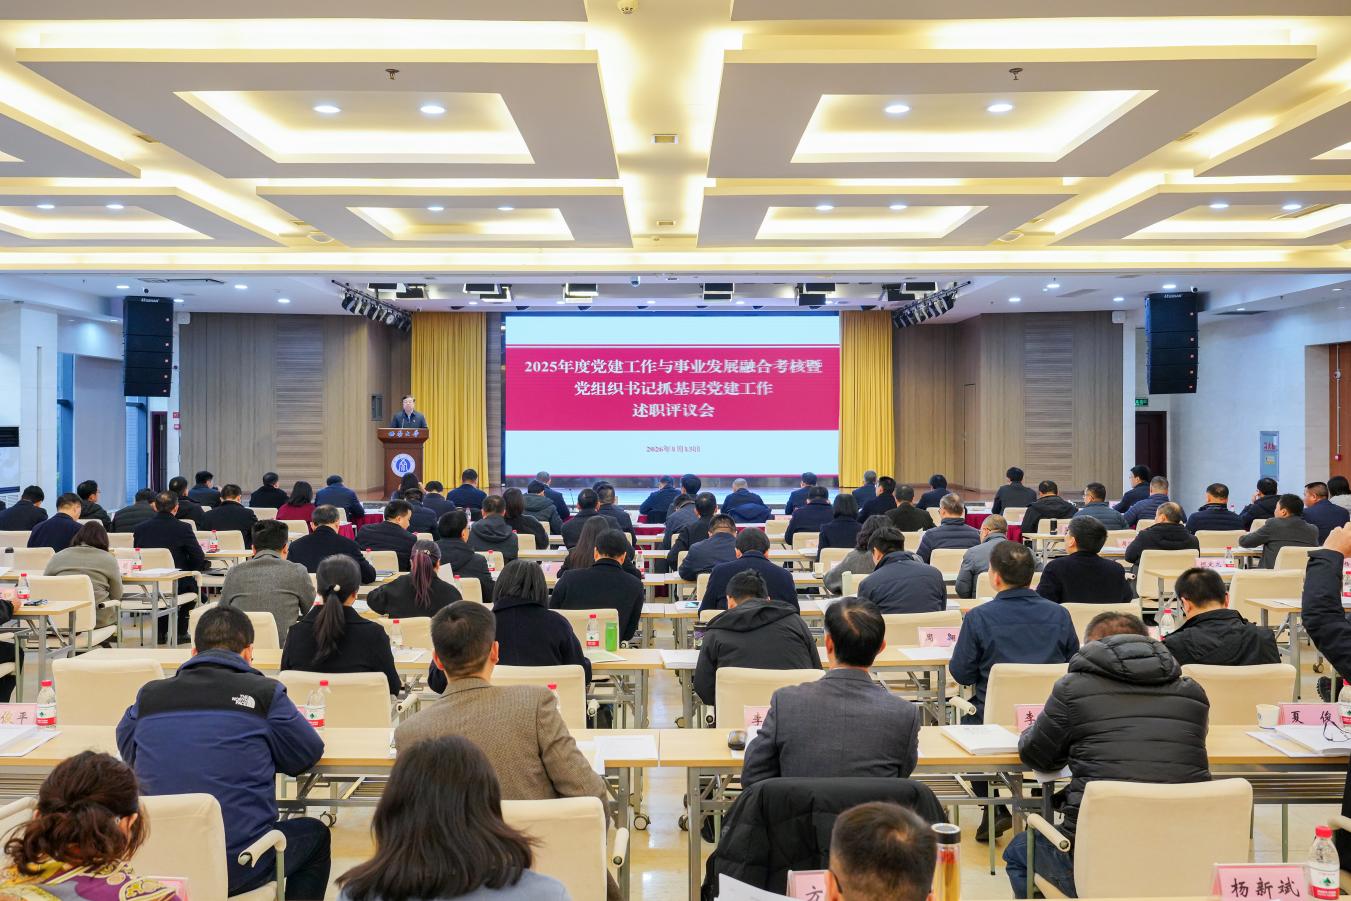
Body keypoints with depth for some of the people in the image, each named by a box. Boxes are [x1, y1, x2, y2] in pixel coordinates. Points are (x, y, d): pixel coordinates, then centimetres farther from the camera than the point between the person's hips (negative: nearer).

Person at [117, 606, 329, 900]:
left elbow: (126, 749, 22)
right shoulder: (264, 693, -7)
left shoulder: (148, 695, 3)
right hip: (239, 868, -4)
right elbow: (309, 753, 4)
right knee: (314, 834, 26)